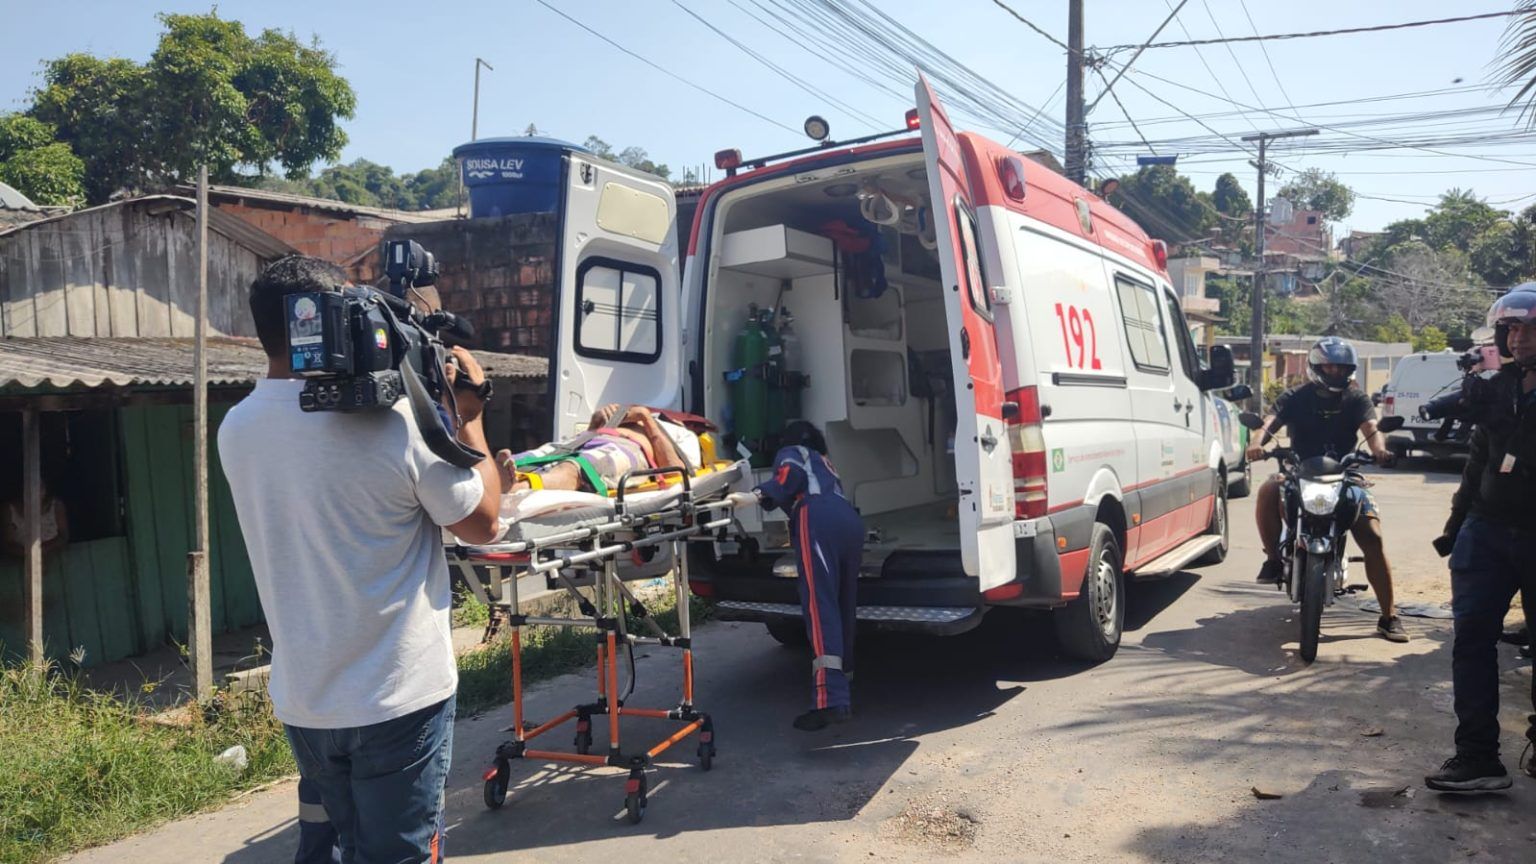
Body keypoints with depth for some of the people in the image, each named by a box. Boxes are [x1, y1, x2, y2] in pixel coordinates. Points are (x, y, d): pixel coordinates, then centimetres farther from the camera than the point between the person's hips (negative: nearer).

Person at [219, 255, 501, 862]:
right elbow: (482, 523, -9)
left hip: (301, 700, 6)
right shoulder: (394, 423, -21)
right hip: (398, 699, -6)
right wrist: (469, 418, 1)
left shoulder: (235, 429, -2)